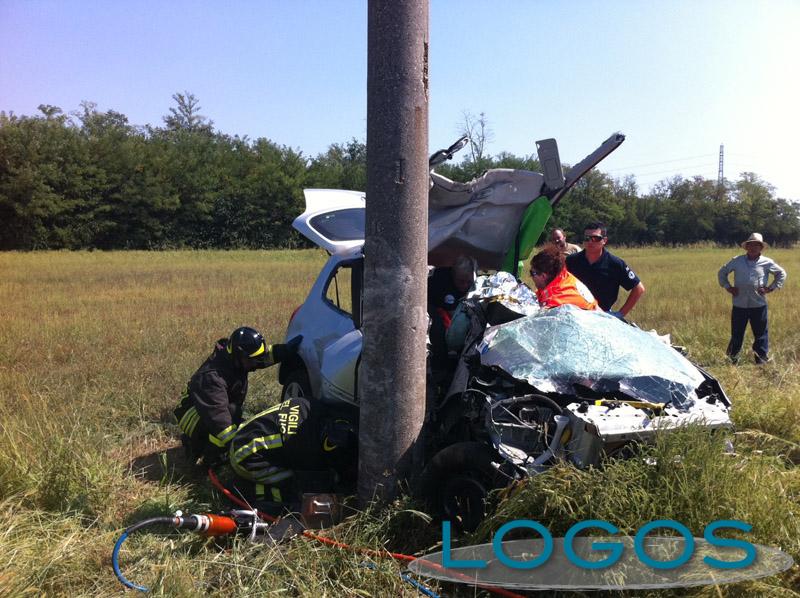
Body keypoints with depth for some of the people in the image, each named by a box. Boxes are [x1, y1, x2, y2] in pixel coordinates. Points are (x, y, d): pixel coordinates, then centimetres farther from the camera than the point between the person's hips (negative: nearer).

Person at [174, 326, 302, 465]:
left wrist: (286, 349, -24)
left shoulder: (233, 358, -12)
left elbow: (266, 355, -5)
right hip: (193, 415, -9)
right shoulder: (212, 377, -36)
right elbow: (218, 416, -40)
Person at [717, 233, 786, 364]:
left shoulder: (767, 263, 1)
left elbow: (782, 273, 14)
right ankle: (732, 357, 22)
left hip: (759, 305, 0)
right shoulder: (737, 261, 2)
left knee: (761, 333, 6)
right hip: (739, 304, 0)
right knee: (737, 333, 8)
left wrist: (771, 288, 3)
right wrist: (728, 287, 4)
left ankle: (762, 358, 15)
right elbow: (722, 272, 13)